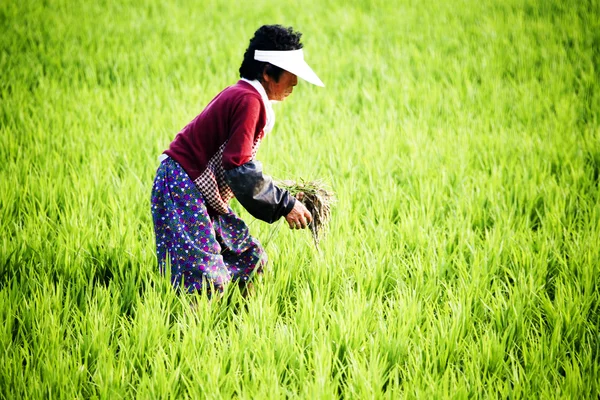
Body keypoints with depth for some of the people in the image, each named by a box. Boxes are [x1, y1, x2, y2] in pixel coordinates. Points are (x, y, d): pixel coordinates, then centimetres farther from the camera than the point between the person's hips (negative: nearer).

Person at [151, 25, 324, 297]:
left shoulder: (240, 95, 14)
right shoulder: (249, 100, -16)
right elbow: (239, 166, -22)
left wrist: (284, 196, 14)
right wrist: (284, 205, -15)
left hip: (203, 194, 11)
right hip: (182, 185, -11)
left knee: (249, 259, 11)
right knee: (206, 279, -16)